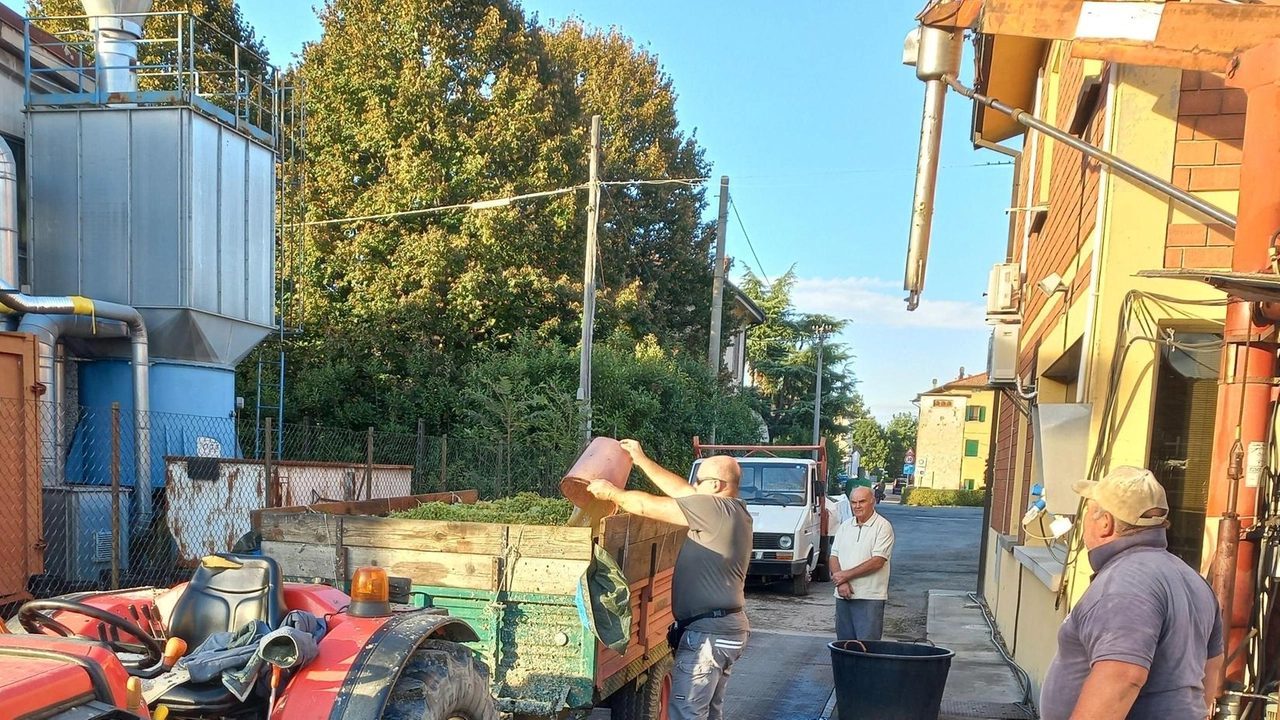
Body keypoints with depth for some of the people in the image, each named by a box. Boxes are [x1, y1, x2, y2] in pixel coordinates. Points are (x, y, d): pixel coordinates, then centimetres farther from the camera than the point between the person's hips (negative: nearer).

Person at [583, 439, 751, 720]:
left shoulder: (715, 508, -17)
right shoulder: (732, 510, 10)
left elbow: (647, 506, -15)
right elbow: (681, 490, 18)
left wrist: (611, 492, 1)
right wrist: (642, 461, 21)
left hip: (708, 633, -10)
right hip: (727, 629, 10)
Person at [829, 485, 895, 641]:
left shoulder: (883, 527, -7)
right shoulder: (845, 526, 12)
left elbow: (877, 562, -15)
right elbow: (834, 556, 8)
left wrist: (846, 575, -12)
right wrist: (841, 582, -9)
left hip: (870, 597, -6)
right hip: (843, 595, 6)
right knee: (844, 642, 10)